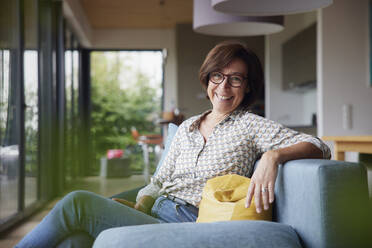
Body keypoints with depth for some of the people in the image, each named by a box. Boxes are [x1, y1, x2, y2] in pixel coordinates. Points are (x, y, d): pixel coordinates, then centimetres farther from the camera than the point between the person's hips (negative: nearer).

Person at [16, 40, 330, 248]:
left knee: (78, 202, -18)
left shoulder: (251, 126, 2)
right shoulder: (187, 127, 21)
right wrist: (140, 205, 0)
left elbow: (319, 147, -7)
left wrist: (273, 156, -27)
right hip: (154, 213, 6)